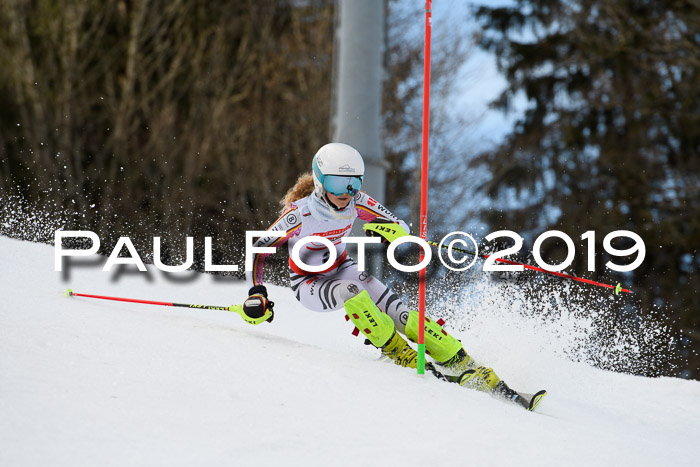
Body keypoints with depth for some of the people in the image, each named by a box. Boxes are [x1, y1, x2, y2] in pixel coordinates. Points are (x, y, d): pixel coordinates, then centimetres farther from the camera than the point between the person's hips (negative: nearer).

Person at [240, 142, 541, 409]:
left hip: (342, 269, 4)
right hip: (309, 285, -4)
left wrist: (392, 230, -31)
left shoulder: (356, 202, -16)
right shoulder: (300, 214, -28)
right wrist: (256, 295, -29)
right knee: (350, 292, -38)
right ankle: (401, 356, -23)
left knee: (399, 314, -17)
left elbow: (401, 227, -7)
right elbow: (259, 249, -18)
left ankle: (468, 370, -20)